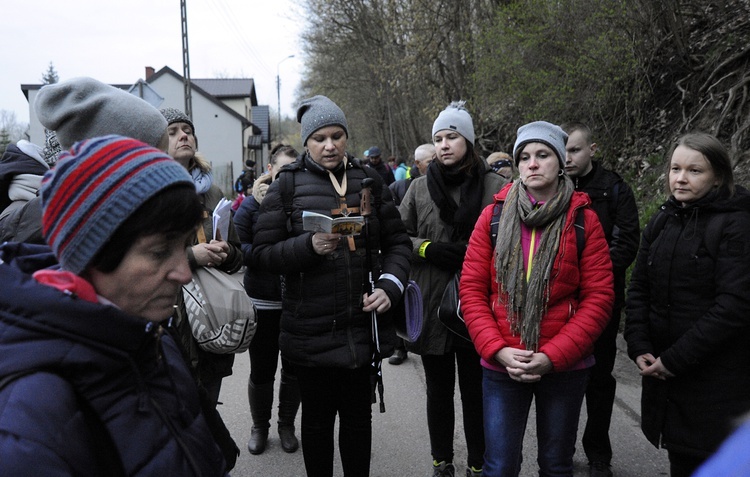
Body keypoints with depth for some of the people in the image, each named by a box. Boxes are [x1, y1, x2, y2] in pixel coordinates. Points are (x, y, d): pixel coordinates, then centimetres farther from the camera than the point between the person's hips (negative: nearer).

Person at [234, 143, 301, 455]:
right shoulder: (252, 204, -2)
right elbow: (237, 248, -10)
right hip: (263, 301, -1)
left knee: (294, 369, 13)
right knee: (261, 370, 10)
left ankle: (286, 425, 33)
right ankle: (259, 426, 32)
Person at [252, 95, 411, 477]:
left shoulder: (368, 181, 7)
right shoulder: (288, 184, -1)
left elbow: (396, 241, 9)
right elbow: (263, 253, -5)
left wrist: (390, 285, -8)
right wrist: (309, 246, -22)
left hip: (362, 326, 2)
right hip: (311, 329, -2)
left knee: (357, 415, 15)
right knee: (317, 418, 12)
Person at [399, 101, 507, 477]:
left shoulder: (494, 186, -3)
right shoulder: (420, 188, 5)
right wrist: (427, 249, -10)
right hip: (432, 305, 2)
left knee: (475, 389, 10)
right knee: (438, 389, 15)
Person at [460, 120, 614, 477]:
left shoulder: (583, 220, -3)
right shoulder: (494, 216, -1)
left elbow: (598, 298, -7)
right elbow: (471, 288, -3)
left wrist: (552, 357, -15)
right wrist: (497, 350, -14)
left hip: (564, 367, 0)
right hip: (501, 366, 0)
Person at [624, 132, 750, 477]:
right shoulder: (661, 222, 9)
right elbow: (638, 289, 9)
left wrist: (675, 359, -16)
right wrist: (639, 348, -4)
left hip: (716, 377, -5)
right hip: (661, 370, 5)